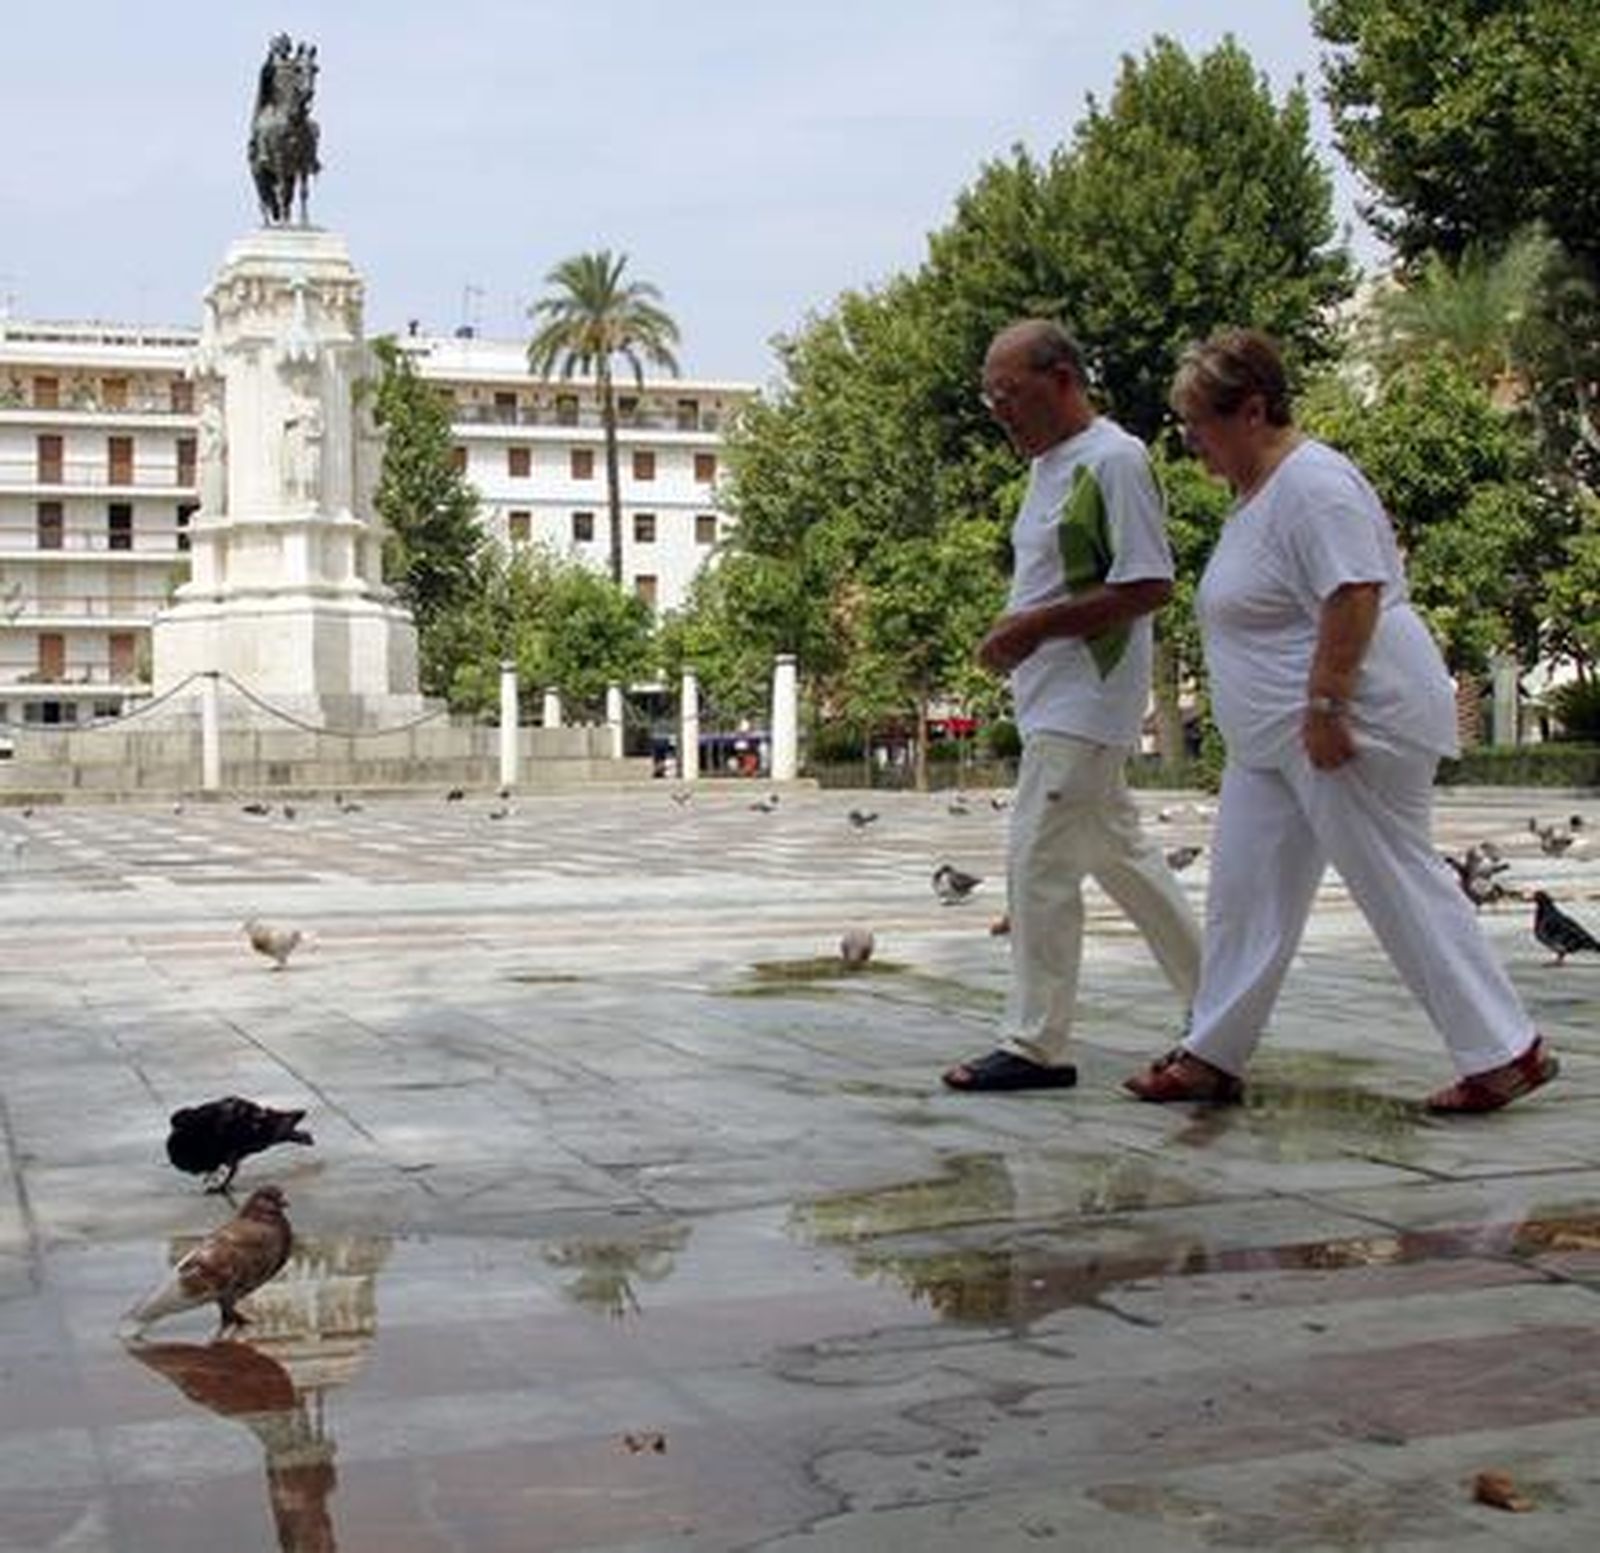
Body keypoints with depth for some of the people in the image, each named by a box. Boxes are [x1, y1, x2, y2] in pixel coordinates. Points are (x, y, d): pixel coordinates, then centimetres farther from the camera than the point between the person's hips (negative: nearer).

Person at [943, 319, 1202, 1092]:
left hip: (1084, 702, -10)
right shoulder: (1049, 464, 16)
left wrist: (1035, 627, -20)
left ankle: (1034, 1046, -2)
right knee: (1120, 851, 16)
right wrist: (1012, 631, 8)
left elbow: (1149, 586, -20)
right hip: (1054, 699, 10)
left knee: (1039, 861, -9)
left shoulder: (1113, 460, -14)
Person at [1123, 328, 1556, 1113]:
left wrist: (1325, 708, -26)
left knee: (1400, 887, -5)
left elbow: (1354, 595, -25)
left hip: (1344, 728, -10)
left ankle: (1507, 1053, 4)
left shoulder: (1312, 483, -16)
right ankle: (1211, 1057, 15)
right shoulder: (1259, 489, 16)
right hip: (1275, 739, 10)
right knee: (1245, 894, 9)